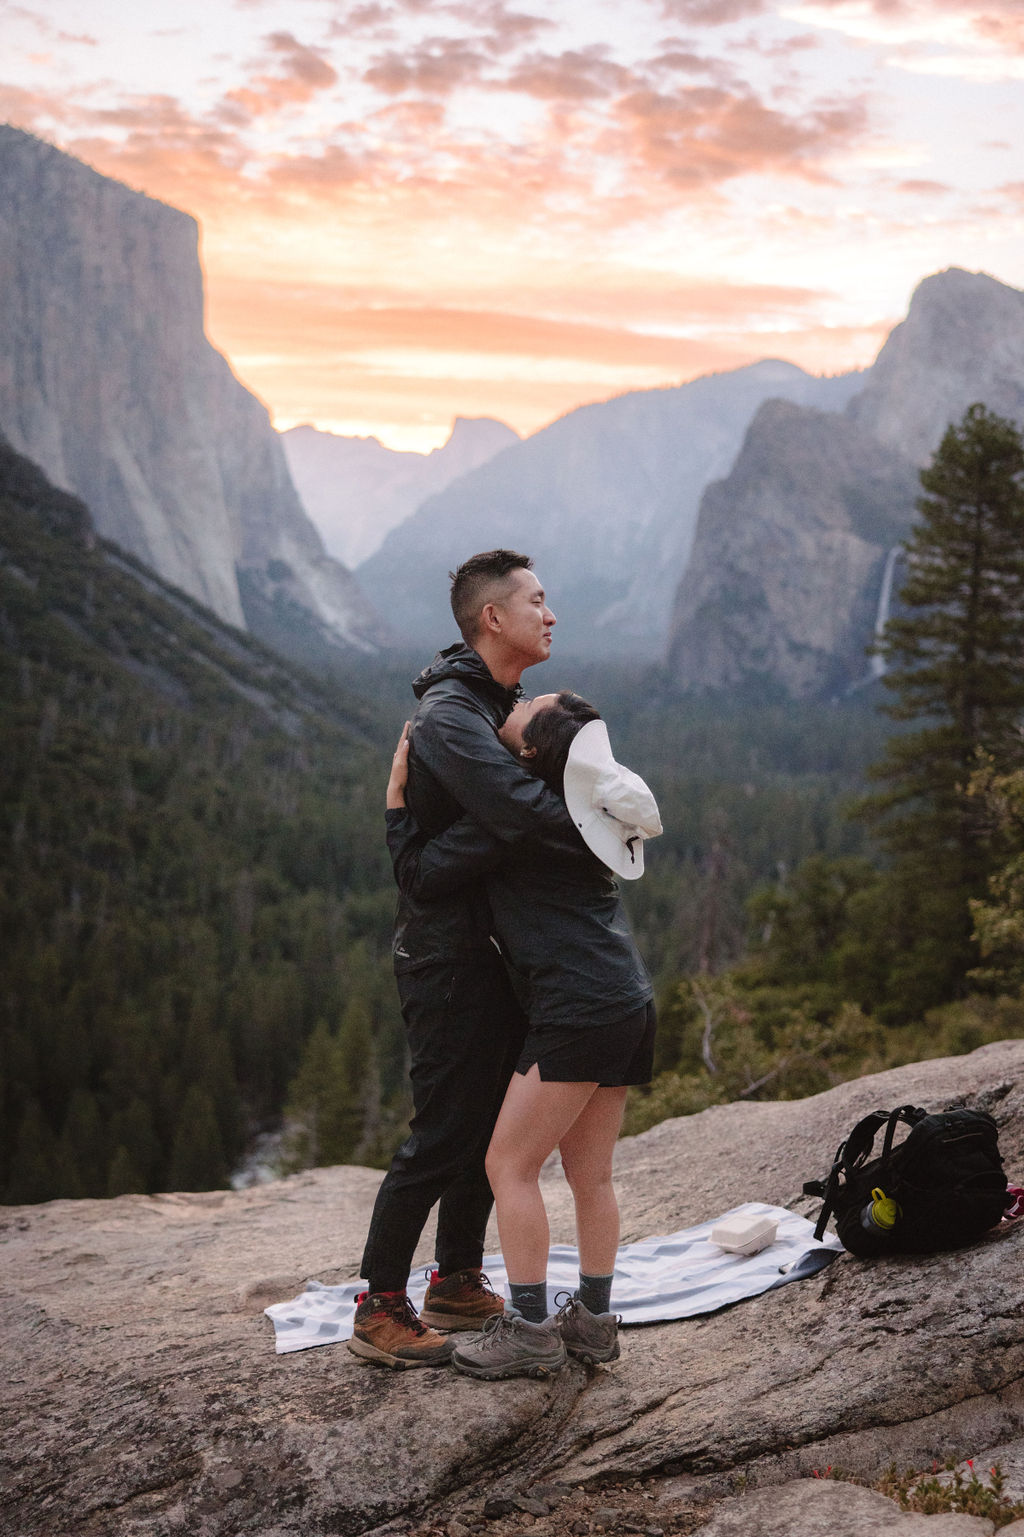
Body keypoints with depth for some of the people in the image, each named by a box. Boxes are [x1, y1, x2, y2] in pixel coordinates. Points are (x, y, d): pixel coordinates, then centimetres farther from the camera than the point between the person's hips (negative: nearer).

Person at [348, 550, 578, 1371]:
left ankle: (458, 1281, 31)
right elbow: (518, 812, -34)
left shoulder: (503, 706, 14)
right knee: (443, 1133, -4)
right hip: (447, 954, -10)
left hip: (495, 949, 10)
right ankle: (379, 1310, 8)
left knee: (492, 1121, 17)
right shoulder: (448, 714, -20)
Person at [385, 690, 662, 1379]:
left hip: (578, 1009, -9)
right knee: (591, 1174, 15)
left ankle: (531, 1331, 4)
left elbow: (418, 873, -7)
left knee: (510, 1165, 1)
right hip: (630, 1005, 9)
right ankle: (594, 1320, 21)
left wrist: (396, 791, 3)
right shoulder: (584, 805, 15)